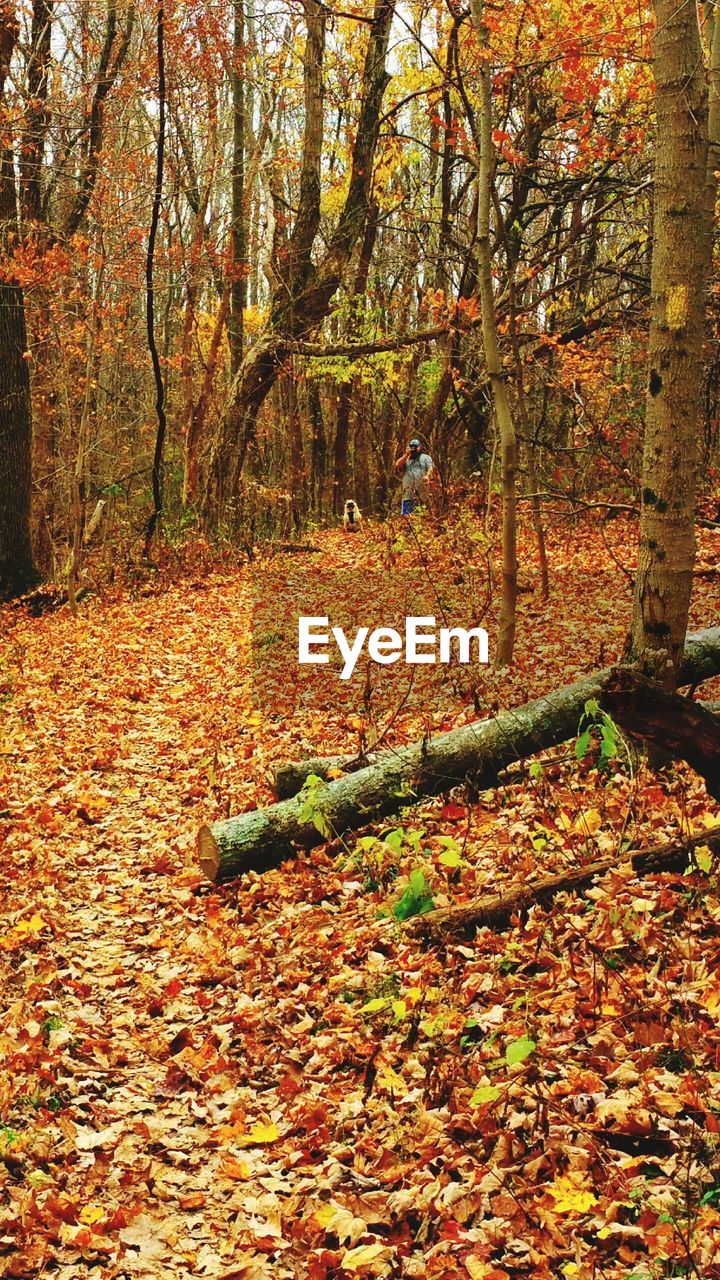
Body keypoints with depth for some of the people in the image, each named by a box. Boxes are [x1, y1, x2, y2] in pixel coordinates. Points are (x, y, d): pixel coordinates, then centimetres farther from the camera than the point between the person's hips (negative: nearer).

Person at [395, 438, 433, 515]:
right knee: (406, 516, -8)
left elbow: (431, 468, 0)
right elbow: (398, 466, 4)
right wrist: (406, 454, 3)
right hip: (408, 494, 3)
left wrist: (427, 476, -21)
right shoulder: (405, 459, 23)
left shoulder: (426, 458, 16)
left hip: (423, 494, -3)